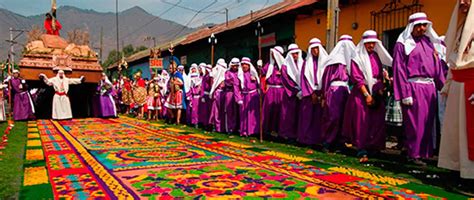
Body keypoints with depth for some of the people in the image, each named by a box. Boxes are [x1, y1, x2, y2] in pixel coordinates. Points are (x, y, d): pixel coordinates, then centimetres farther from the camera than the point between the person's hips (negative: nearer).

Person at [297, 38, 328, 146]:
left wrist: (322, 93, -10)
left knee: (319, 116, -4)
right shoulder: (307, 62, 11)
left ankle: (318, 138, 1)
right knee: (307, 116, -2)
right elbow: (304, 78, 4)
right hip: (308, 94, 1)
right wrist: (312, 93, -6)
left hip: (321, 93, -1)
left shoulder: (325, 60, 6)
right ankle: (306, 138, 4)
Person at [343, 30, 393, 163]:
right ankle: (362, 151, -5)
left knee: (377, 122, 0)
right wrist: (366, 94, -13)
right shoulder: (357, 58, 0)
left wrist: (380, 91, -1)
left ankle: (373, 148, 13)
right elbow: (357, 78, -7)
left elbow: (380, 76, 15)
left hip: (376, 92, 5)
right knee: (362, 121, -7)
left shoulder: (376, 57, 15)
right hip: (361, 93, -5)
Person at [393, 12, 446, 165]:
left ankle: (425, 152, 19)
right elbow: (399, 70, -8)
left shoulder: (429, 42, 16)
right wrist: (405, 94, -14)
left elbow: (437, 66, 15)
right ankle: (414, 154, 5)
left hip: (430, 87, 6)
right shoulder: (402, 44, -2)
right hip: (414, 87, -6)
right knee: (415, 122, -4)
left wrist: (442, 87, 7)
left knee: (429, 122, 9)